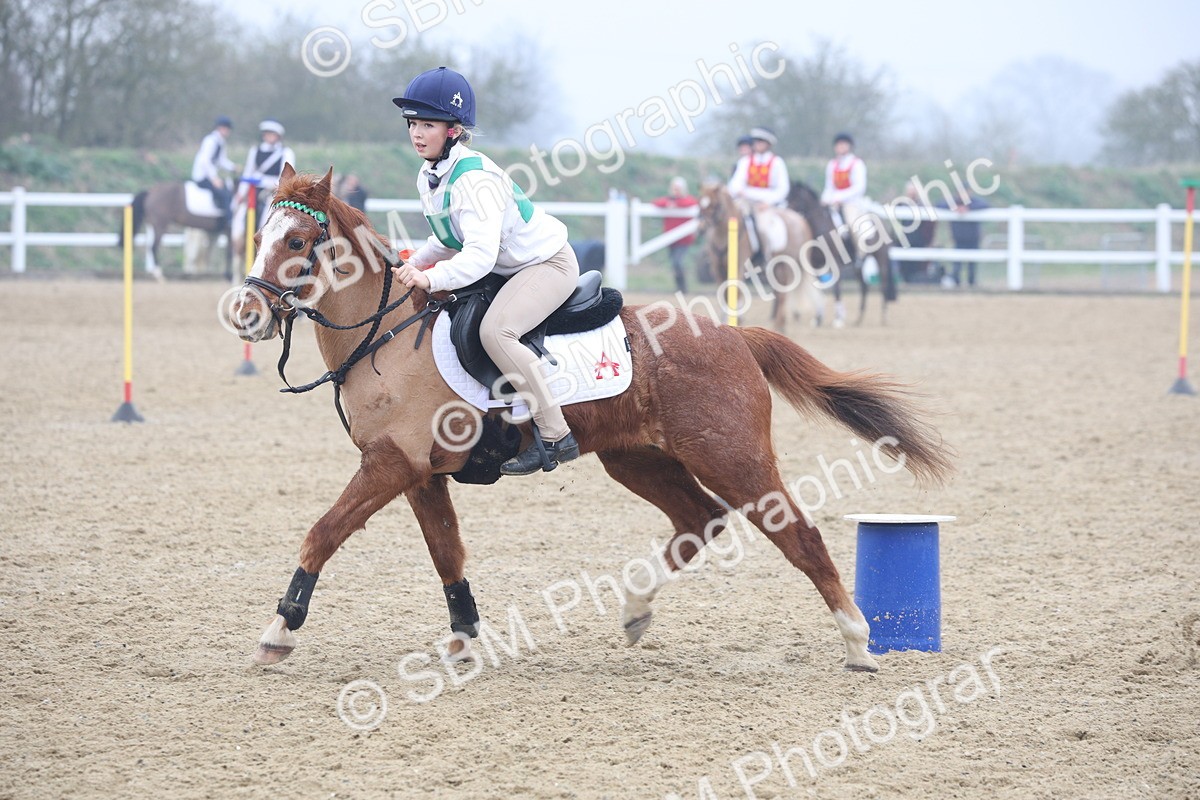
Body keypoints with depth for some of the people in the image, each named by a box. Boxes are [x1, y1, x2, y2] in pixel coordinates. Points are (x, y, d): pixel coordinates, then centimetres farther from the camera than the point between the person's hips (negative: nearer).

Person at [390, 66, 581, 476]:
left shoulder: (475, 179, -28)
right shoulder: (428, 178, 1)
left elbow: (480, 255, -38)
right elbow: (450, 240, 16)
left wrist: (432, 277, -50)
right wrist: (413, 265, 0)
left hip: (548, 263, -11)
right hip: (505, 268, 11)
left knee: (495, 330, -32)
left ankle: (555, 436, -28)